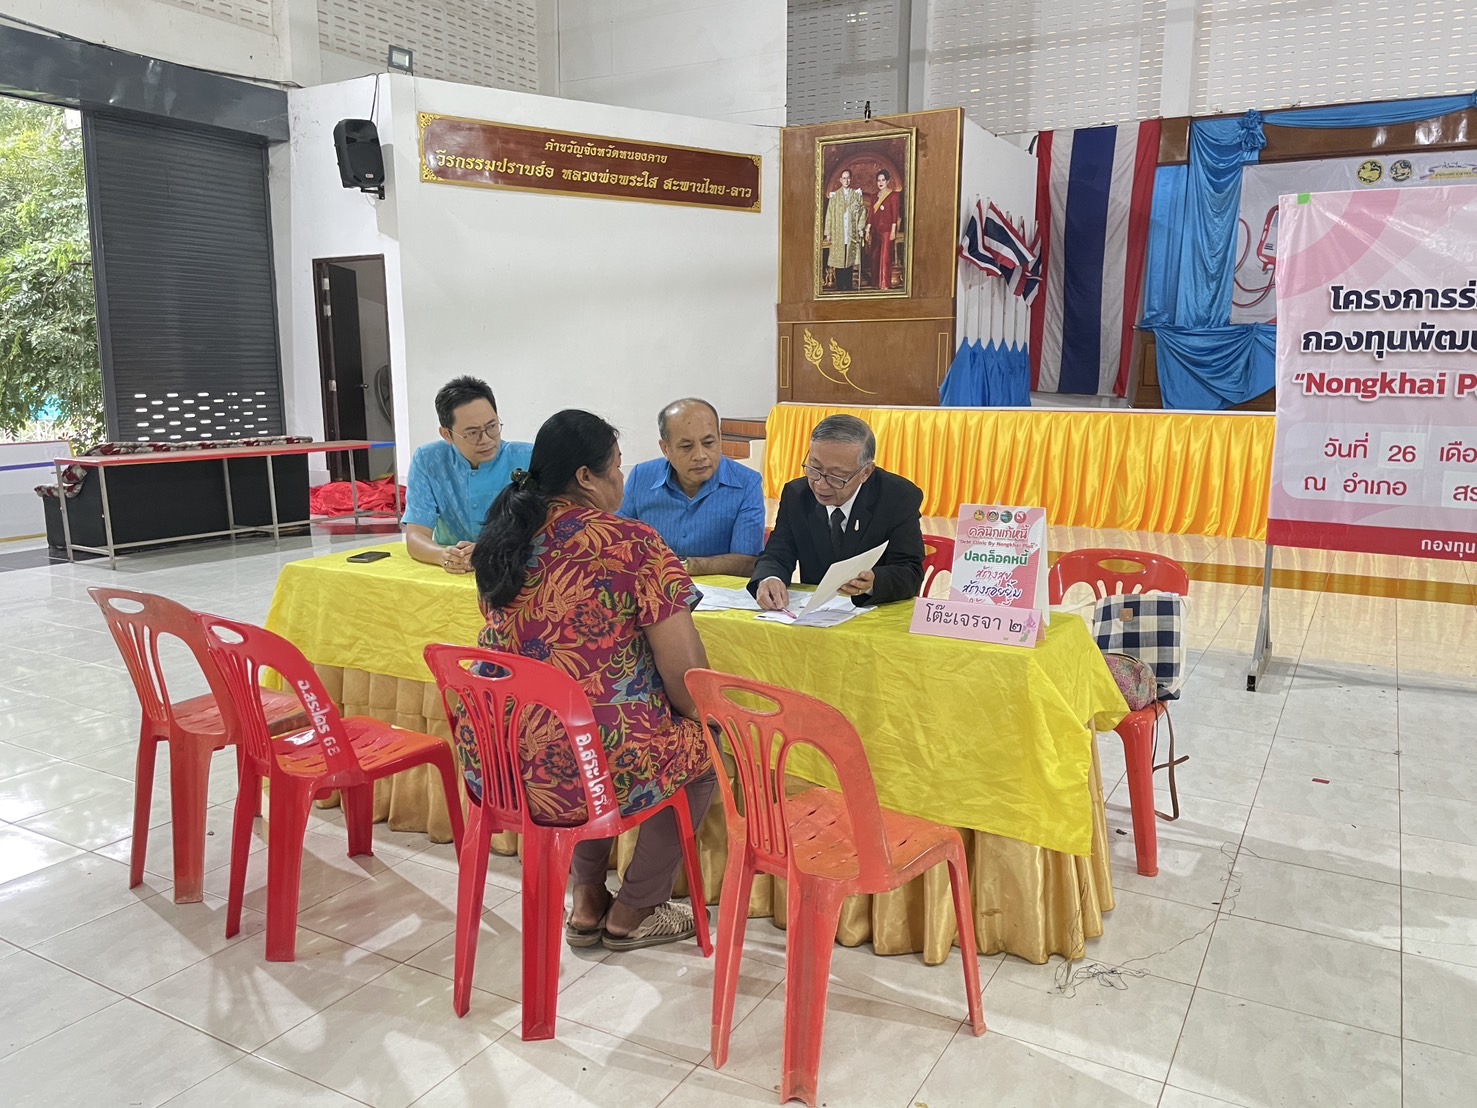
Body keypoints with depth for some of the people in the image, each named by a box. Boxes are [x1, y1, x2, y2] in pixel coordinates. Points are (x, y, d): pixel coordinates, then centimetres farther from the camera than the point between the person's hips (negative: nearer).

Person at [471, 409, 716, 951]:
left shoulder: (502, 538, 4)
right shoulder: (632, 544, -16)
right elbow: (687, 680, -17)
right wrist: (702, 716, 5)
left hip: (495, 768, 7)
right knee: (700, 746, 23)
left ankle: (588, 901, 38)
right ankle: (632, 913, 32)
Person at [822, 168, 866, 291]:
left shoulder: (857, 194, 7)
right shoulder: (834, 196, 6)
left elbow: (863, 211, 7)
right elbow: (829, 215, 4)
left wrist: (861, 228, -4)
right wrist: (828, 233, -1)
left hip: (852, 234, 0)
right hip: (838, 234, 0)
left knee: (850, 260, 1)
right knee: (838, 260, -1)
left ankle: (848, 286, 6)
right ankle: (839, 287, 4)